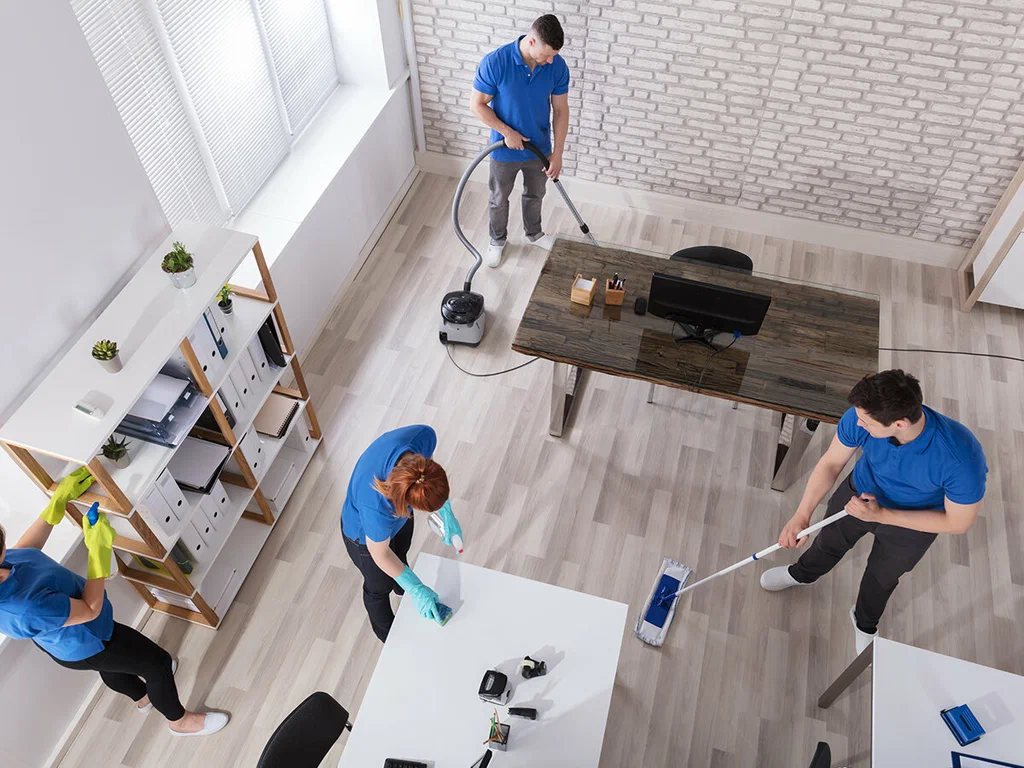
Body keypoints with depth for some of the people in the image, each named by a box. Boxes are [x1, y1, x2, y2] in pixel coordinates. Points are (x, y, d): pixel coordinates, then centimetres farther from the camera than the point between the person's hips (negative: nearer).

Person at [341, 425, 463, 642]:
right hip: (365, 535, -5)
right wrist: (416, 589, -15)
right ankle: (385, 630, 59)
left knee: (401, 555, 36)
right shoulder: (376, 507, -48)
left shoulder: (423, 436, -38)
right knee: (379, 587, 27)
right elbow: (380, 555, -25)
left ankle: (401, 586, 71)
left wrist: (447, 515, -12)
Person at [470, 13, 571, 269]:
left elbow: (561, 110, -7)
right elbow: (477, 105, -17)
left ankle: (534, 233, 52)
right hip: (504, 150, -3)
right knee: (499, 199, 19)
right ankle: (498, 240, 44)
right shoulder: (494, 62, -27)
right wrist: (507, 132, -21)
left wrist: (557, 153, -10)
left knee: (535, 195, 25)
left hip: (539, 148, 3)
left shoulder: (558, 66, -16)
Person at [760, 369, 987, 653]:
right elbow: (831, 463, -18)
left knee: (882, 576, 25)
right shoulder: (861, 417, -35)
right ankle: (801, 574, 64)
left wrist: (880, 515, -31)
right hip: (860, 492, 2)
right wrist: (801, 516, -26)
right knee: (829, 542, 29)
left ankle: (865, 622, 59)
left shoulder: (962, 459, -44)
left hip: (913, 521, -2)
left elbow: (959, 522, -26)